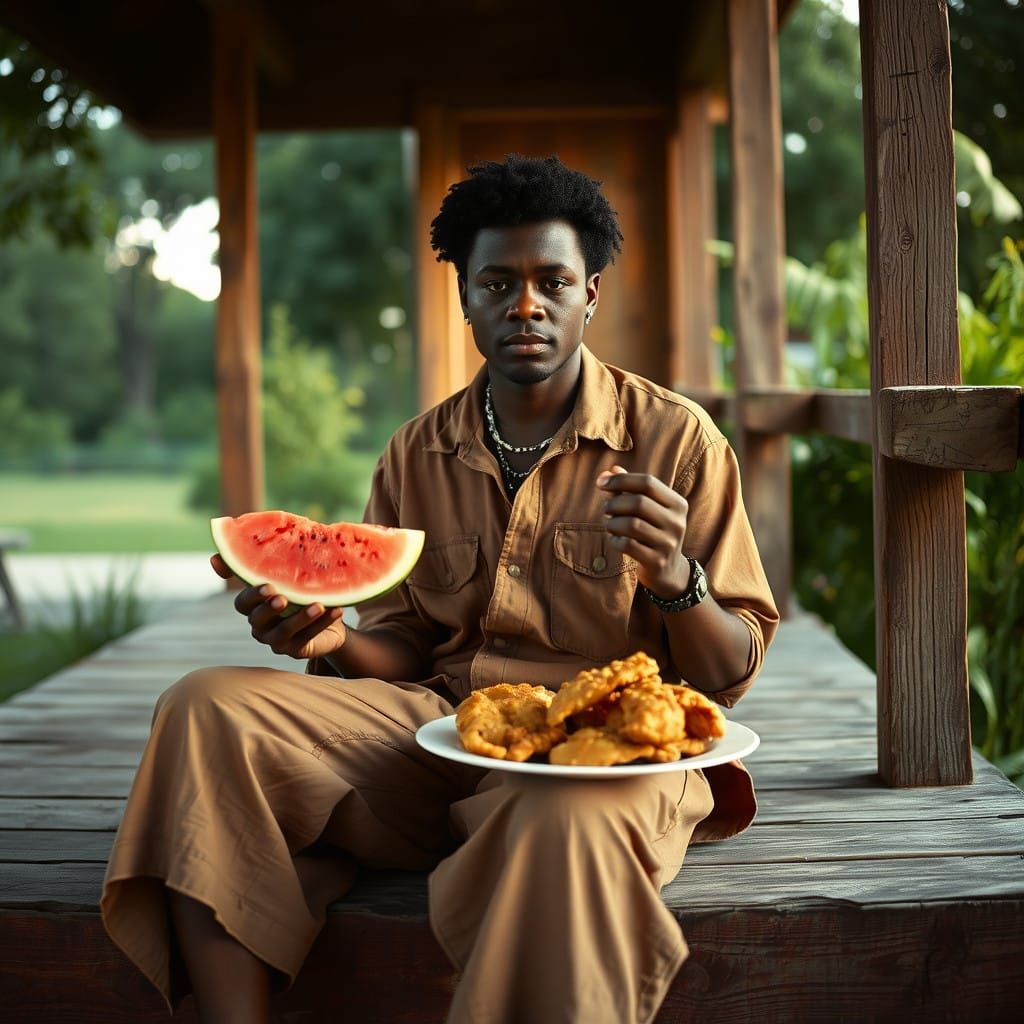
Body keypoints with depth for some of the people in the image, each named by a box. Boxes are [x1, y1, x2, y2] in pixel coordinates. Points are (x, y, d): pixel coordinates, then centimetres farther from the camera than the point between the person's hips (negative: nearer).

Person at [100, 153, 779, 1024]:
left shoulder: (676, 439, 0)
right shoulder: (417, 457, 12)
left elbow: (728, 675, 0)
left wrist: (677, 580, -21)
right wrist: (335, 639, -7)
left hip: (605, 746, -4)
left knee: (566, 818, -42)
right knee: (207, 707, -16)